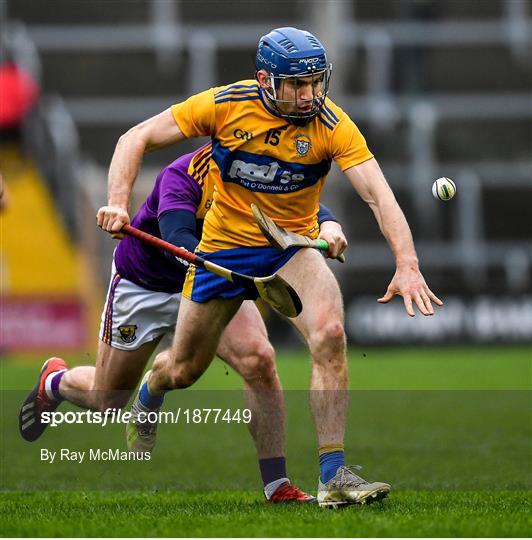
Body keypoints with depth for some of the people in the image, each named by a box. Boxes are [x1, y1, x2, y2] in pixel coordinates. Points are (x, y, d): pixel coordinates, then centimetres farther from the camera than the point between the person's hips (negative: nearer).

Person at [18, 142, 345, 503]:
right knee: (107, 401, 12)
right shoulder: (183, 175, -33)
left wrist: (329, 227, -55)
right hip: (143, 285, -3)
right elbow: (176, 240, -48)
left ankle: (277, 485, -18)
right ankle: (54, 381, 49)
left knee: (258, 358, -25)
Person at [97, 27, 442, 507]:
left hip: (292, 247, 0)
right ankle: (149, 394, 53)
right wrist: (118, 203, -25)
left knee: (330, 334, -29)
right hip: (224, 246, 1)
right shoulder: (226, 105, -17)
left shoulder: (331, 124, -19)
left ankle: (333, 476, -23)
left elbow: (377, 192, -28)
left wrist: (407, 264, -42)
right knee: (183, 370, 12)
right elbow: (136, 139, -10)